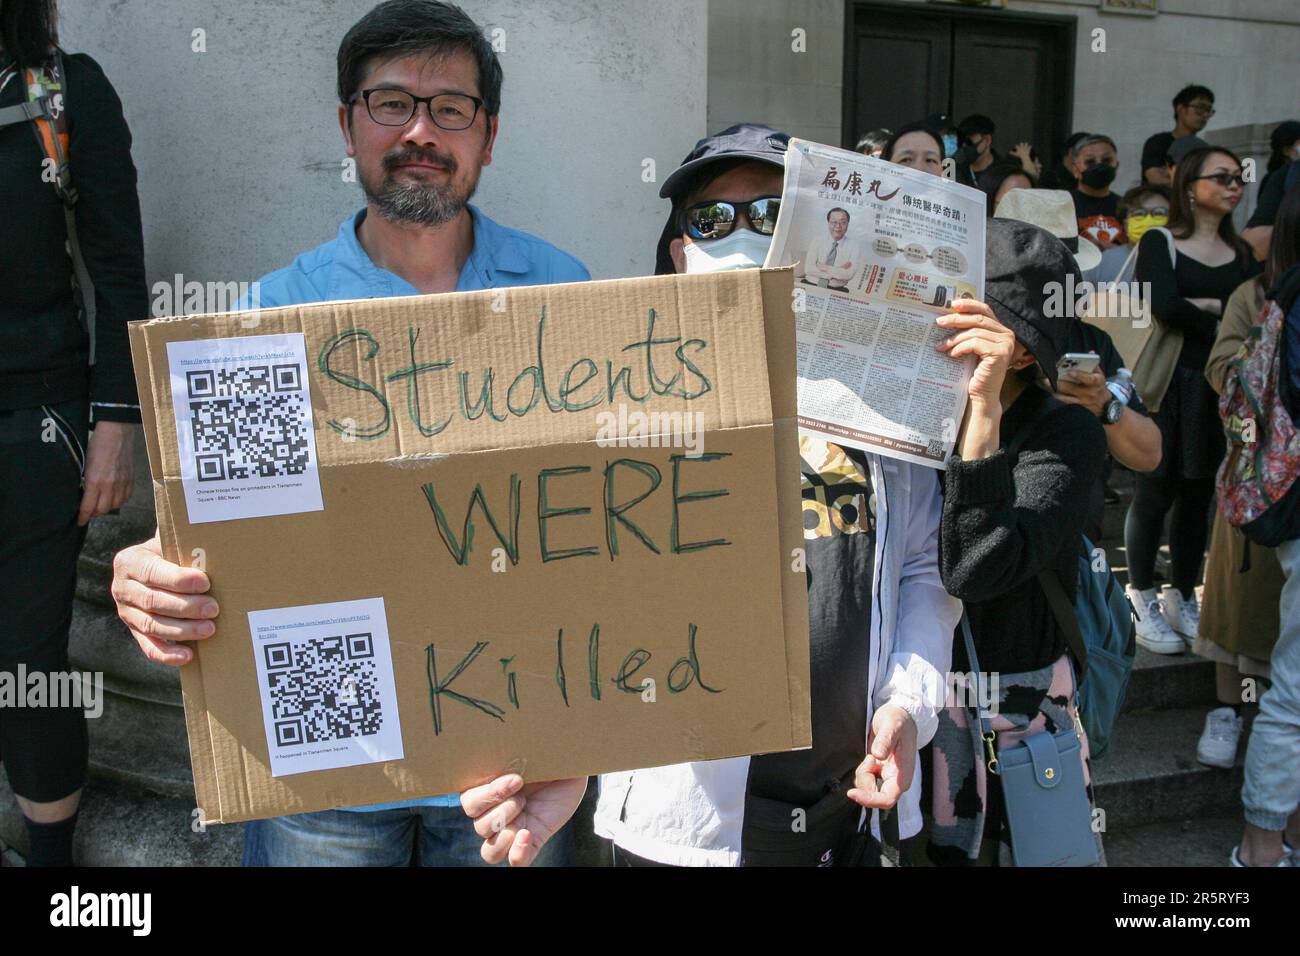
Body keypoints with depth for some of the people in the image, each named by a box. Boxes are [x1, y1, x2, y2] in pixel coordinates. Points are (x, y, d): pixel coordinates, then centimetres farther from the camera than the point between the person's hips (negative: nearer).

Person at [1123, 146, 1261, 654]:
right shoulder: (1159, 242, -1)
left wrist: (1205, 304, -10)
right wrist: (1225, 329, -10)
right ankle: (1143, 604, 8)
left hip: (1222, 388, 5)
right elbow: (1164, 307, -17)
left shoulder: (1241, 252, 15)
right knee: (1155, 493, -2)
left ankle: (1182, 599, 19)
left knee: (1198, 495, 8)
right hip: (1170, 384, -5)